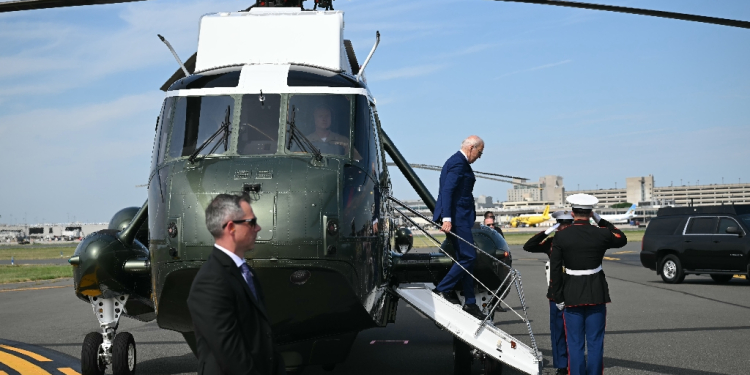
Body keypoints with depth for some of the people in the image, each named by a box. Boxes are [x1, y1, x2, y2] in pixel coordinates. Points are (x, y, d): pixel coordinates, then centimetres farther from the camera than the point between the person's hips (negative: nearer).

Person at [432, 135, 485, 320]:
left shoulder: (458, 161, 20)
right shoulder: (459, 163, -13)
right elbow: (448, 190, -22)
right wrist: (447, 218, -28)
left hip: (459, 217, 11)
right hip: (456, 217, -11)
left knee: (465, 258, 10)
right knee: (468, 257, -9)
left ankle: (470, 303, 13)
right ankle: (442, 289, -2)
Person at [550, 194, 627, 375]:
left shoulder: (561, 236, -7)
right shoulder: (601, 234, -7)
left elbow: (555, 270, -7)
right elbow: (622, 239, 16)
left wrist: (558, 298, 1)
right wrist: (601, 221, 14)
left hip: (572, 296, 0)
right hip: (596, 295, 0)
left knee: (575, 345, 6)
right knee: (595, 344, 8)